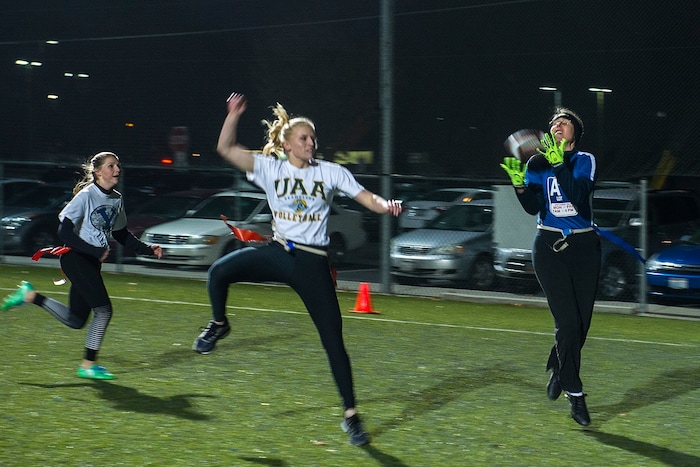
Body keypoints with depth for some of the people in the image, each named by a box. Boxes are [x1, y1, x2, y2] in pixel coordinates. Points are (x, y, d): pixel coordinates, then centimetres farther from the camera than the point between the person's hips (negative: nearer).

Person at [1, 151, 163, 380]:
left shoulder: (117, 199, 8)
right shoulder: (86, 196, -14)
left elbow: (121, 234, 20)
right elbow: (64, 232, -17)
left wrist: (148, 249, 9)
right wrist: (96, 251, -20)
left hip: (93, 262, 8)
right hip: (76, 258, -8)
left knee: (75, 320, 9)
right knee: (103, 310, -13)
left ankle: (30, 295, 25)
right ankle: (88, 365, -1)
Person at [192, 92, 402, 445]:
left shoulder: (331, 172, 1)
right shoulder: (270, 167, 1)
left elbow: (368, 199, 0)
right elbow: (225, 148, -6)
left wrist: (387, 205, -22)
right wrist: (233, 115, -20)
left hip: (312, 263, -1)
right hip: (278, 252, 1)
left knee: (334, 341, -2)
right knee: (219, 272, -26)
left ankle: (350, 415, 10)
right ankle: (219, 325, 6)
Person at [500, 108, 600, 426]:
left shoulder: (585, 161, 1)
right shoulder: (537, 163, 4)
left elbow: (580, 197, -18)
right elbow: (534, 207, -8)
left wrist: (560, 165, -27)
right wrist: (520, 185, -24)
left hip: (584, 247, 1)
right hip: (550, 247, -1)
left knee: (582, 323, 4)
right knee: (568, 322, -11)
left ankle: (558, 369, 32)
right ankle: (575, 394, -3)